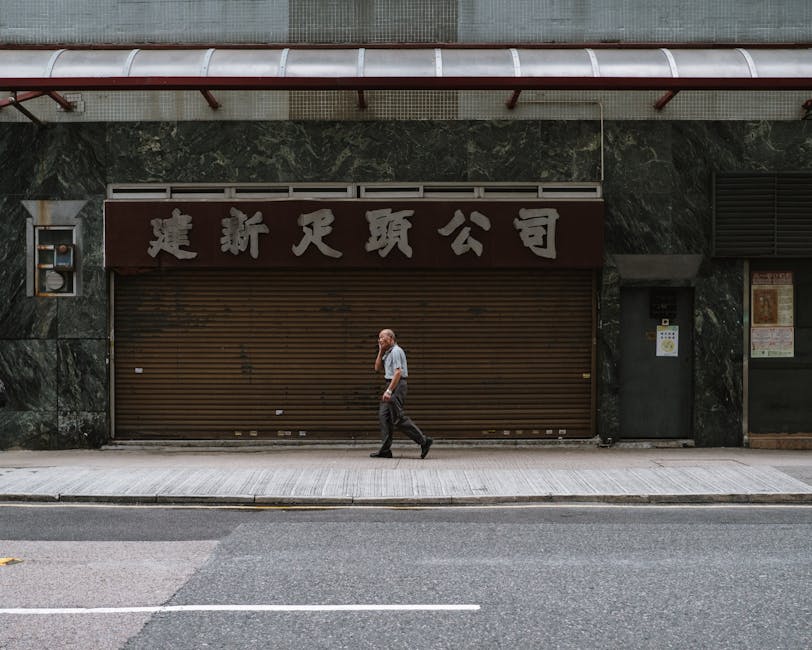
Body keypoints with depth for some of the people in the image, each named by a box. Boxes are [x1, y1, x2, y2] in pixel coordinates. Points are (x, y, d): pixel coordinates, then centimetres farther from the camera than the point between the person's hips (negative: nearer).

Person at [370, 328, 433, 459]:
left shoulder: (396, 351, -12)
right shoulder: (388, 353, 20)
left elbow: (398, 372, -21)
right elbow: (377, 368, 19)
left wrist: (389, 390, -26)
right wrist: (381, 351, 11)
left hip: (397, 386, -10)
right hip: (392, 386, 10)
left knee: (399, 418, -11)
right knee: (384, 415, 4)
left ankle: (424, 441, -8)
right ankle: (385, 450, 3)